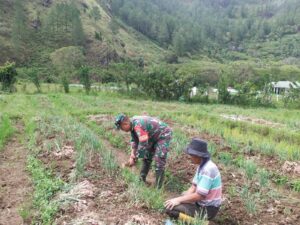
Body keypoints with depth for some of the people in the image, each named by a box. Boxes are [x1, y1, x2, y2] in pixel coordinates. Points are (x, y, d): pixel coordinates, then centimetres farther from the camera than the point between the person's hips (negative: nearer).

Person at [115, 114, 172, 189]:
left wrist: (134, 158, -21)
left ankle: (158, 187, -3)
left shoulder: (139, 125, -34)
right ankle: (142, 179, 28)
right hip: (154, 136, 10)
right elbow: (134, 139, 7)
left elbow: (143, 145, -32)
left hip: (164, 135, -10)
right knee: (147, 156, 14)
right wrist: (132, 153, -4)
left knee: (159, 161, -12)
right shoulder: (133, 124, -4)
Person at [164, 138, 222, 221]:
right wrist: (179, 198, -7)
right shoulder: (202, 166, 3)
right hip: (202, 203, 10)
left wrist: (179, 200, -18)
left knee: (170, 208, -17)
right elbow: (193, 187, 7)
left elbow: (199, 196, -27)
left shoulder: (208, 169, -27)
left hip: (207, 209, -10)